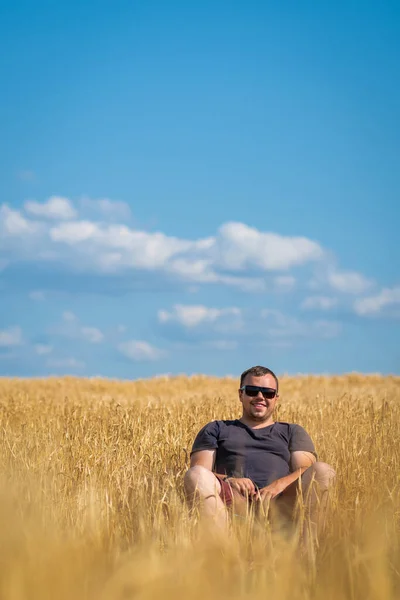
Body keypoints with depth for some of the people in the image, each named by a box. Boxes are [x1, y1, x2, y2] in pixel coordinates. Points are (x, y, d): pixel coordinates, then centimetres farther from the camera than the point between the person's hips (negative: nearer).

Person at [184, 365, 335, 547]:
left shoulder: (292, 432, 31)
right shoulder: (216, 430, 30)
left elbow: (306, 470, 11)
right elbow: (197, 473, 13)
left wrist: (279, 484, -13)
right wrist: (227, 481, -10)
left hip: (279, 502, 1)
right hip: (233, 501, -1)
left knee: (322, 471, -26)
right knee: (195, 475, -32)